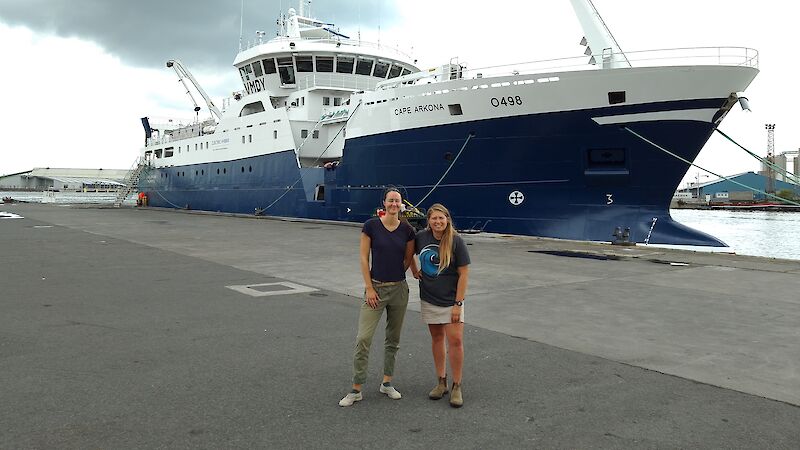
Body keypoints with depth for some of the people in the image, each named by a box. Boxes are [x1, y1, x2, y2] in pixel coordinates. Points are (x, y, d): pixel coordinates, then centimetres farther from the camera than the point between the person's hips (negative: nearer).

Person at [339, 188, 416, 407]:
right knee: (363, 338, -7)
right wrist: (369, 288, -10)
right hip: (376, 288, -3)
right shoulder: (371, 225, -8)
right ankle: (356, 389, 4)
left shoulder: (407, 229, -1)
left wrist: (396, 275, 8)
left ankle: (387, 383, 27)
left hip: (399, 289, 3)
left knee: (393, 338, 12)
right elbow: (364, 258, -7)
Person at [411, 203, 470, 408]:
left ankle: (456, 387, 5)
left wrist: (458, 304, -14)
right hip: (429, 299, 4)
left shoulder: (456, 241, -14)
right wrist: (414, 270, 8)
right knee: (437, 338, 12)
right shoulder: (421, 237, -4)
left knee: (455, 340, -8)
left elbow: (464, 273, -12)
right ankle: (441, 382, 24)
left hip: (451, 299, -3)